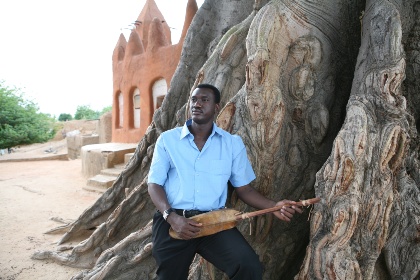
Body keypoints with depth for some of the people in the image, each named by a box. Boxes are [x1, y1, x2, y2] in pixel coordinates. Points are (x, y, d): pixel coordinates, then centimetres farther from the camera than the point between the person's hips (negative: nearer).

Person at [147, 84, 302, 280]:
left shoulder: (233, 143, 8)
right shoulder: (167, 140, 5)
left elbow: (243, 188, 10)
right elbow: (154, 184, 2)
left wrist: (273, 206, -7)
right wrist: (172, 217, -15)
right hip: (172, 221, 1)